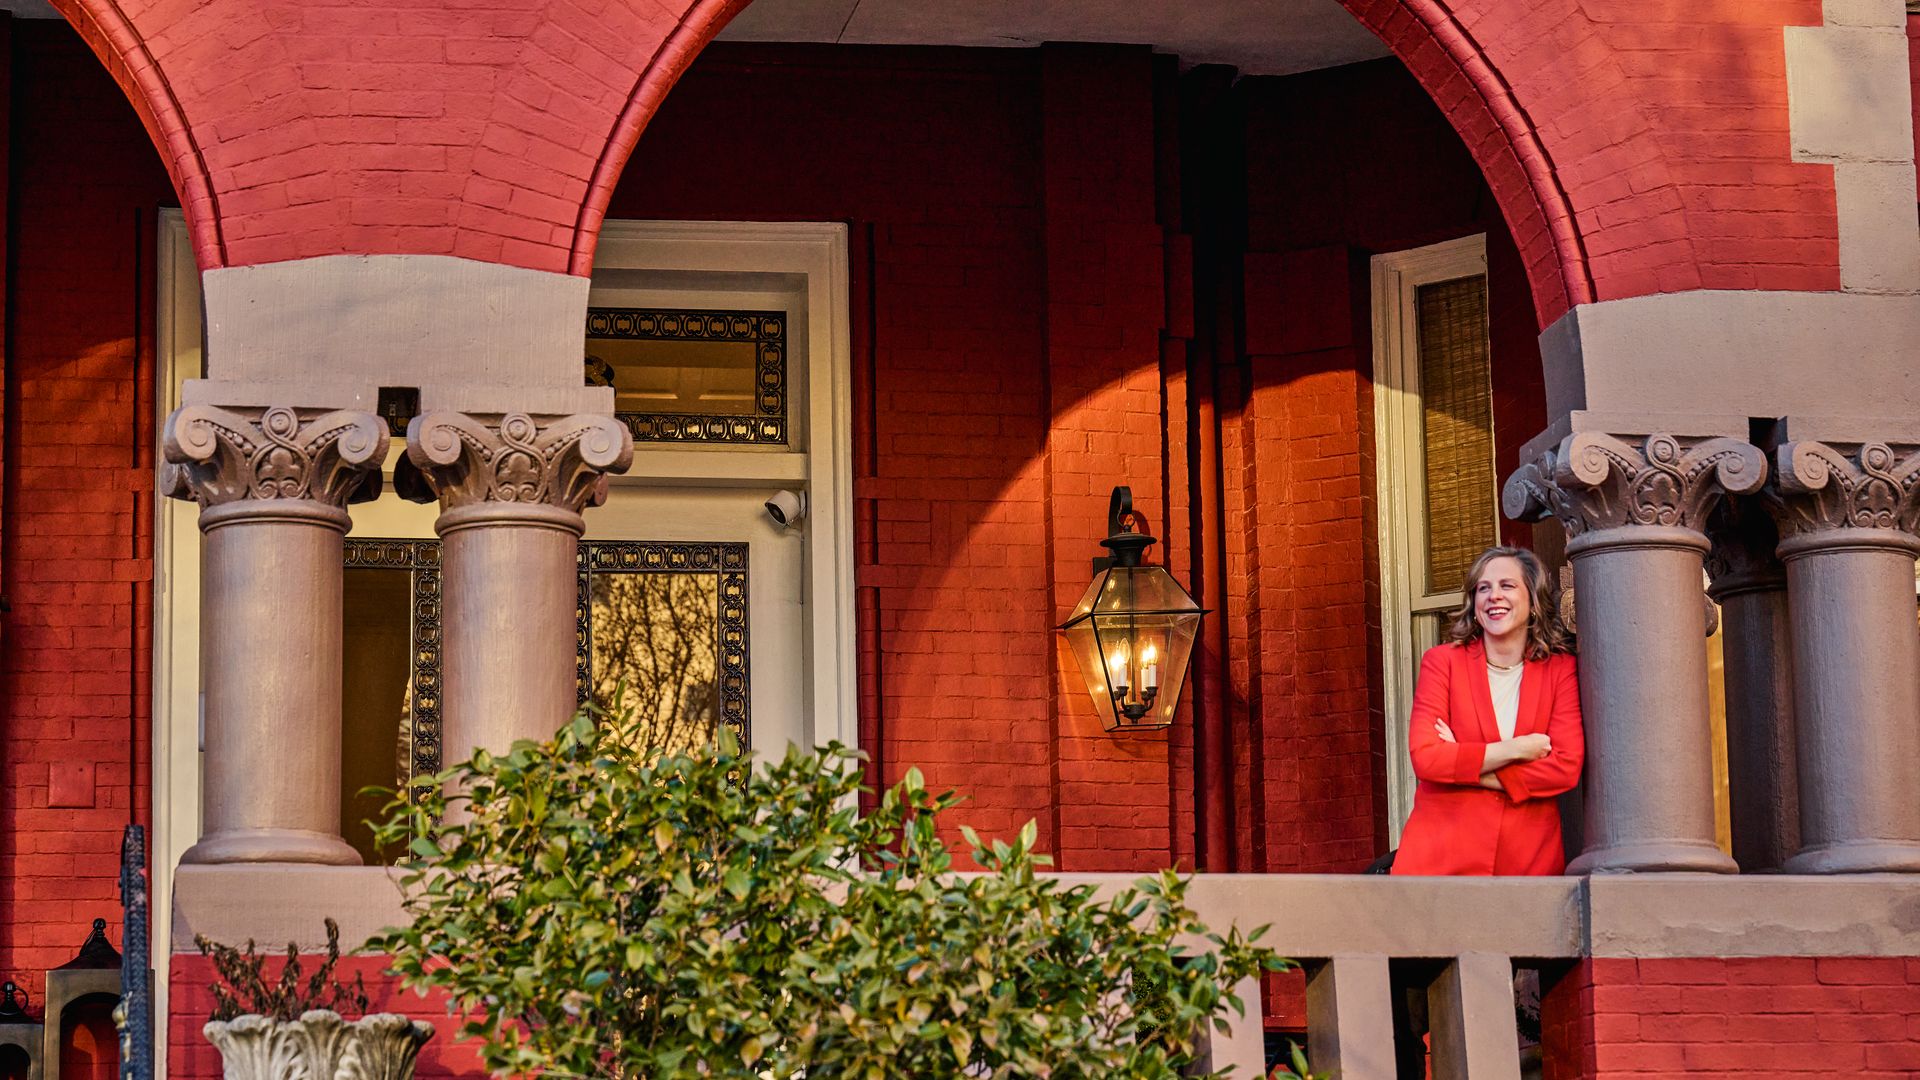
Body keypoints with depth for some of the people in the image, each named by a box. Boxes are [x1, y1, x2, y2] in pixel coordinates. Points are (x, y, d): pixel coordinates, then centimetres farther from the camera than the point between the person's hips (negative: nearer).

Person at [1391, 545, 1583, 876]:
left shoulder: (1560, 669, 5)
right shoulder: (1442, 661, 4)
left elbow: (1567, 768, -6)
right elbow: (1424, 758, -8)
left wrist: (1467, 768, -9)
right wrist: (1516, 749, -11)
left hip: (1528, 857, 1)